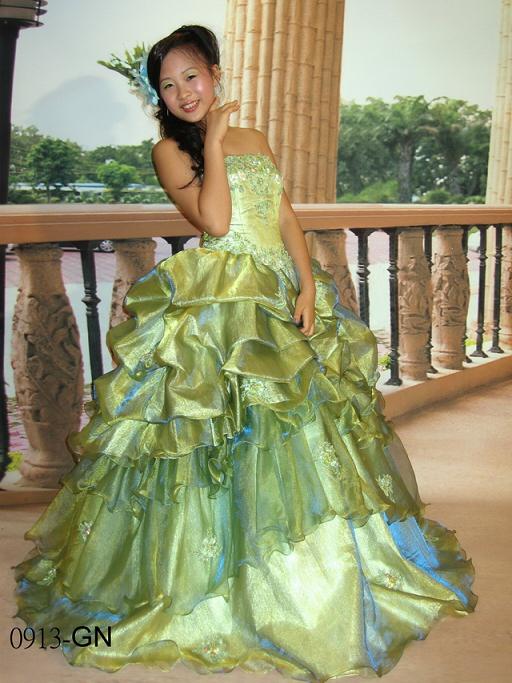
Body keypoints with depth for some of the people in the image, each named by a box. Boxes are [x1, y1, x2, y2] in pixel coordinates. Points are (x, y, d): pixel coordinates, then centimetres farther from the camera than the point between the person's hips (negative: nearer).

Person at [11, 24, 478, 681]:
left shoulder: (255, 140, 16)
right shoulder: (170, 150, 0)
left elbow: (287, 218, 11)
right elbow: (215, 220, -16)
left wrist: (308, 284, -2)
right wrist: (213, 140, -10)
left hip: (282, 300, 6)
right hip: (218, 306, -6)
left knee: (304, 422, 10)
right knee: (235, 435, -6)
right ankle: (224, 590, 12)